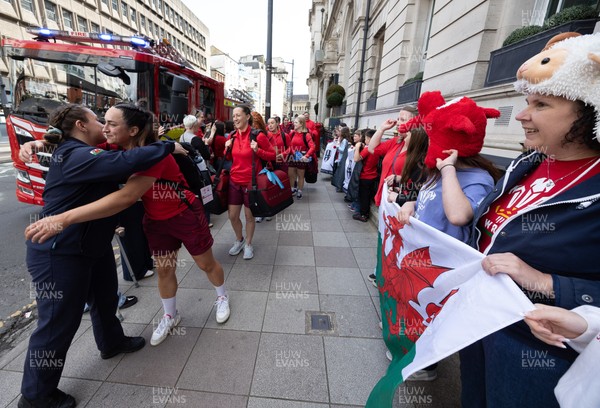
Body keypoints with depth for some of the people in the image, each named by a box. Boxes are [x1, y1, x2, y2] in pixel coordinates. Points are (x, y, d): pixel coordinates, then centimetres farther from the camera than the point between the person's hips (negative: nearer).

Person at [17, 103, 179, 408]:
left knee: (105, 297, 23)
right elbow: (126, 161, -38)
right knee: (58, 321, 4)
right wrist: (168, 146, -27)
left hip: (93, 244, 11)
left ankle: (111, 342, 47)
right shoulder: (78, 156, -24)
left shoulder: (76, 151, 11)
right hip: (60, 253, -10)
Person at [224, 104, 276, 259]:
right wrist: (228, 149, -3)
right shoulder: (233, 136, 5)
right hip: (234, 181, 5)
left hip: (251, 182, -5)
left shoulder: (258, 136, -12)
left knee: (249, 215, 9)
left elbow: (272, 155, -6)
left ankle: (248, 243, 31)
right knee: (232, 215, 10)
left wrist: (258, 150, -21)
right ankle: (239, 240, 36)